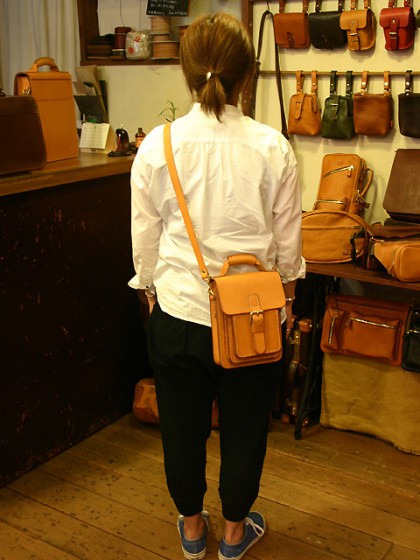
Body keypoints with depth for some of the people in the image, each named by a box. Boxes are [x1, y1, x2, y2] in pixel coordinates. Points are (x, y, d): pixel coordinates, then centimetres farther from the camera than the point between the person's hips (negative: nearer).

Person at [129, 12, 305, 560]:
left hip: (178, 314, 1)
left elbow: (145, 238, -2)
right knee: (244, 428, 19)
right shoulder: (273, 148, -12)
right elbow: (287, 241, -3)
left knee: (182, 426, 20)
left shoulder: (157, 145, -10)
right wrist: (285, 298, 14)